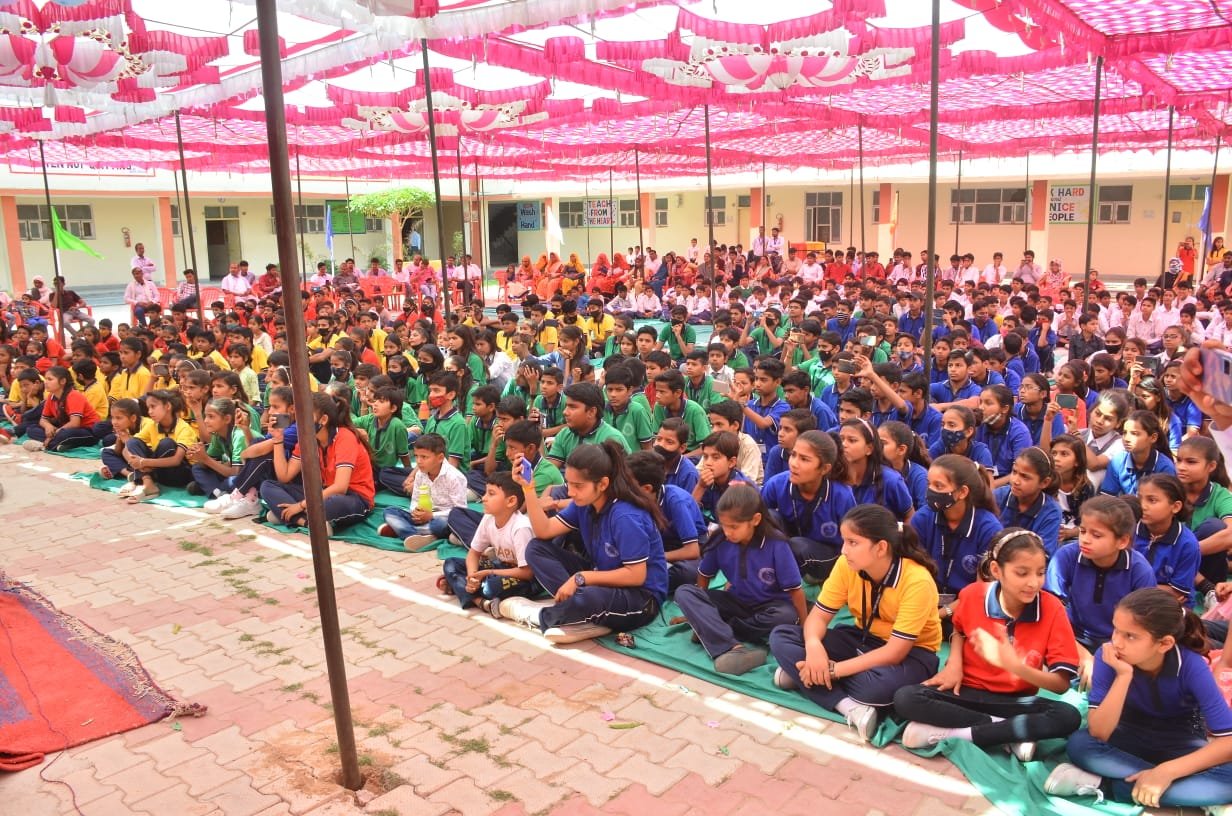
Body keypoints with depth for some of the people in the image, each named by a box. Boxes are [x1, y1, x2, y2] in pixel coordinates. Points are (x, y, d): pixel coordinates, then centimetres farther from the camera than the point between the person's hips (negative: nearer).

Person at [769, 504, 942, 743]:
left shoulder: (917, 581, -29)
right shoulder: (847, 565, -14)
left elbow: (894, 652, -30)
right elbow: (819, 616, -10)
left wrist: (833, 669, -33)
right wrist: (813, 645, -34)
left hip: (910, 652, -5)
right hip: (863, 639, 6)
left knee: (880, 684, -42)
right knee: (780, 637, -14)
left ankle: (805, 678, -16)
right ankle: (850, 706, -27)